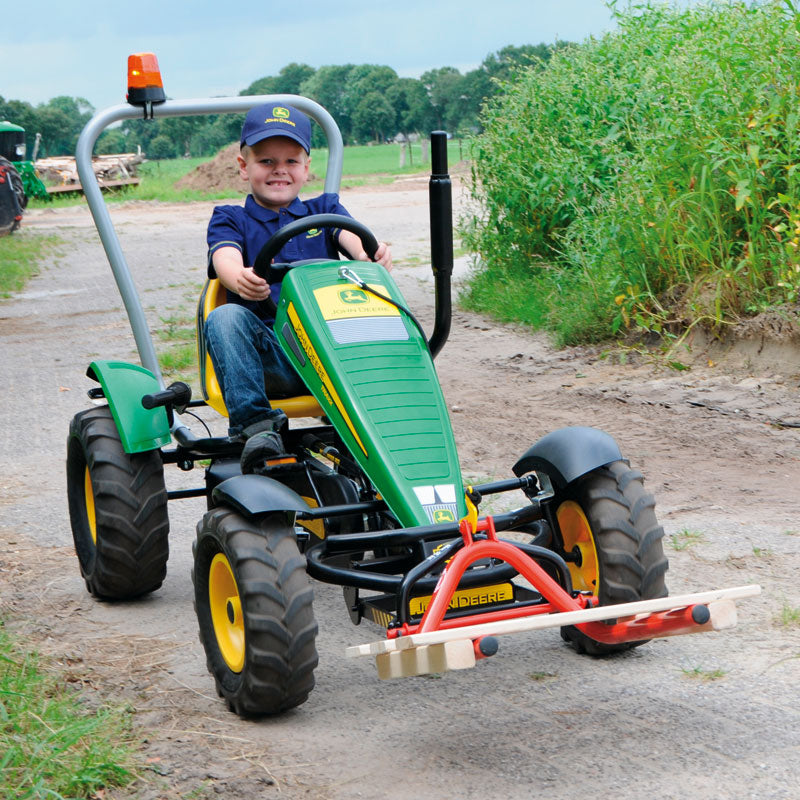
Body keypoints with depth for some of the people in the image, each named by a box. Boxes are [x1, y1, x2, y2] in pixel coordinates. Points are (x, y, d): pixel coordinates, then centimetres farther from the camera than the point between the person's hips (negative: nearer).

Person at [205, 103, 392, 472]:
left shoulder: (323, 210, 21)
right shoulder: (231, 219, 15)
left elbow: (352, 236, -2)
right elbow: (226, 258, -8)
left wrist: (370, 252, -29)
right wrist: (241, 279, -35)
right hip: (267, 356, -1)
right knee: (224, 318, -31)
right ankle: (256, 424, -36)